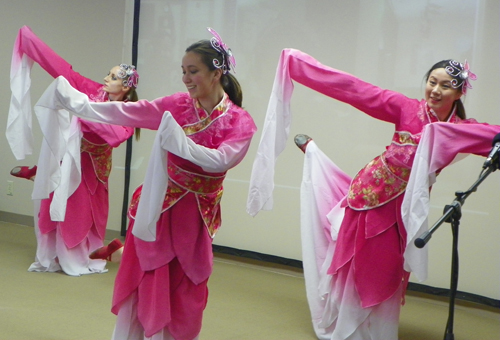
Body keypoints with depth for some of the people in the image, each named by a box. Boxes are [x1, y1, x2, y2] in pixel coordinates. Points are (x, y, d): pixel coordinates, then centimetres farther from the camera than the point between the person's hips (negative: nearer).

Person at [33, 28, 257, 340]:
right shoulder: (179, 104, -1)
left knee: (183, 291, 6)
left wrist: (176, 139, -31)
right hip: (157, 204, 3)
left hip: (195, 214, -2)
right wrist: (75, 102, -6)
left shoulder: (240, 123, -9)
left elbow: (220, 160, -22)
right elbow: (126, 113, -3)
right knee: (144, 281, 9)